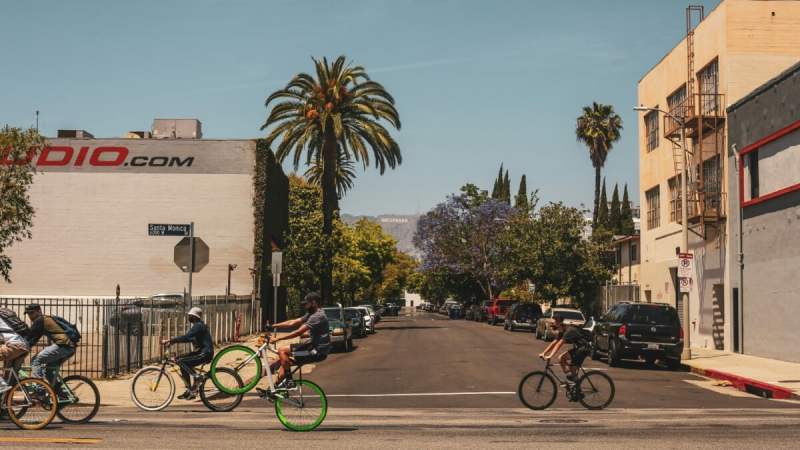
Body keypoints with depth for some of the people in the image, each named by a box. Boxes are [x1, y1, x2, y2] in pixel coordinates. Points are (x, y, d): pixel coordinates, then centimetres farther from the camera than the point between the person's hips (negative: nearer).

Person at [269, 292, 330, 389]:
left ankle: (289, 381, -5)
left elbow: (298, 332, -23)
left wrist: (278, 339, -20)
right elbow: (292, 323, 12)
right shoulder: (311, 314, 13)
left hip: (318, 351, -10)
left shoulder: (317, 316, -19)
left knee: (282, 351, -13)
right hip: (314, 347, 10)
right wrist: (273, 326, 5)